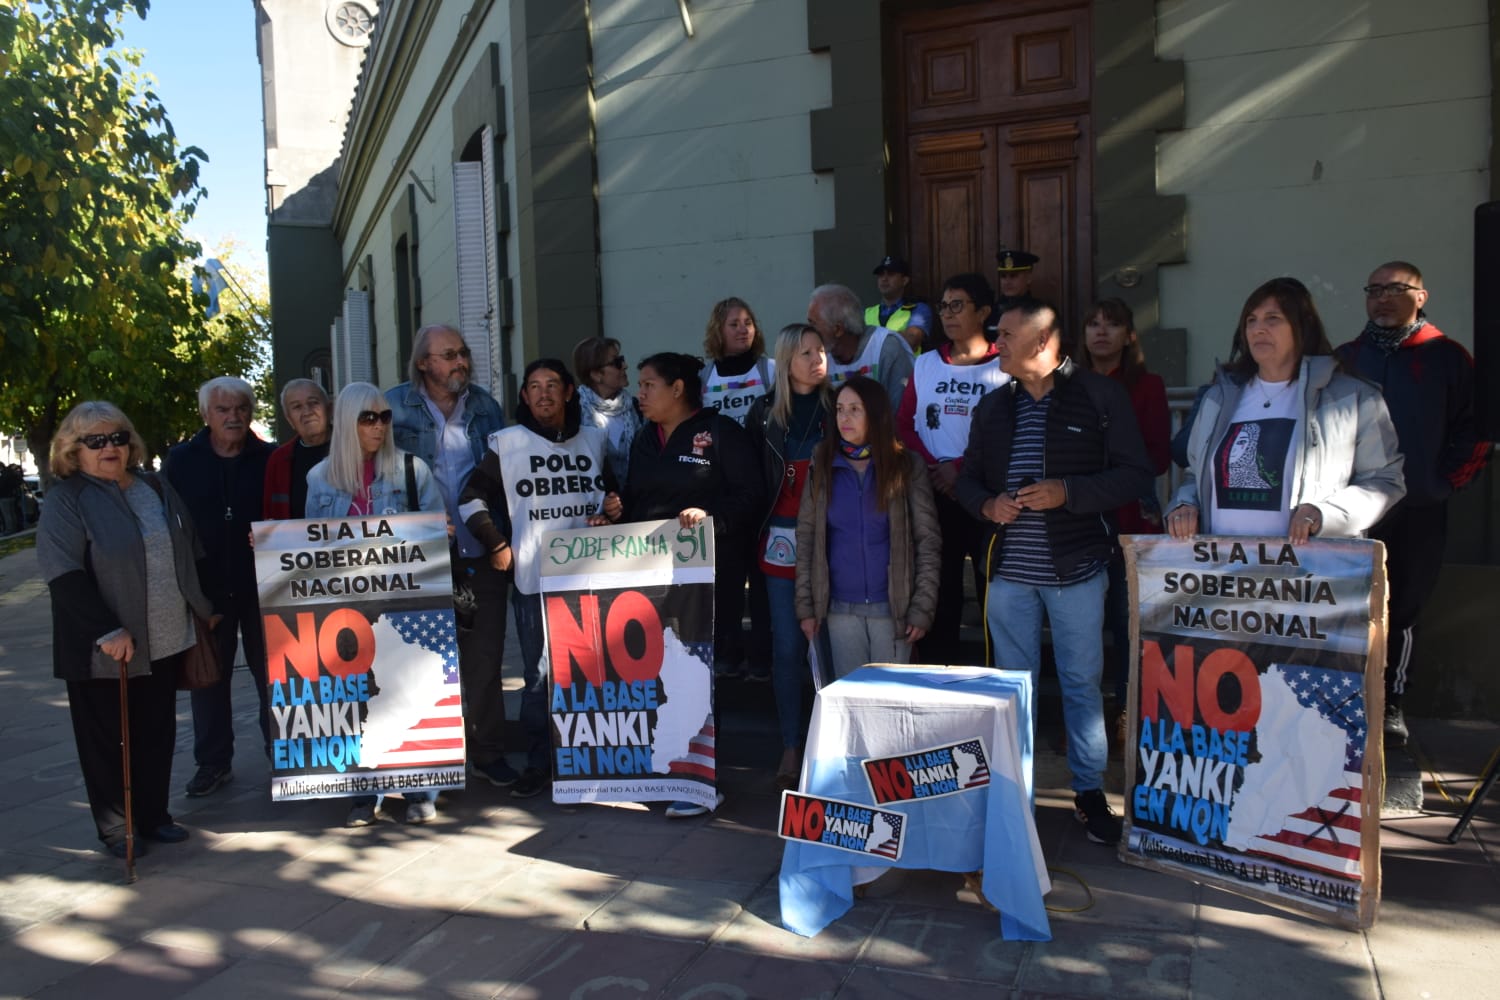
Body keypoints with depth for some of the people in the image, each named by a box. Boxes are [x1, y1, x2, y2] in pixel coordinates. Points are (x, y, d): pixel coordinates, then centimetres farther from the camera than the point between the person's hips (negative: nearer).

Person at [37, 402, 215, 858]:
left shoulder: (155, 488, 9)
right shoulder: (65, 501, -8)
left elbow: (188, 553, 16)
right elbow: (64, 576, -16)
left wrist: (204, 609, 15)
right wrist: (107, 632, -22)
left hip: (164, 640, 5)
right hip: (104, 649, -5)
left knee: (157, 732, 13)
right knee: (106, 738, 8)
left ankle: (153, 815, 28)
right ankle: (114, 828, 21)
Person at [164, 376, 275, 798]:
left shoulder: (268, 459, 0)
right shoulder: (181, 460, 2)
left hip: (260, 586, -1)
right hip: (205, 586, 1)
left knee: (271, 672, 9)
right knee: (208, 676, 10)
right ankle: (213, 763, 22)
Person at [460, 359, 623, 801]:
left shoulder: (595, 440, 12)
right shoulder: (506, 443, 4)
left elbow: (611, 495, 24)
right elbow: (472, 498, 8)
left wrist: (613, 511, 3)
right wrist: (497, 544, 1)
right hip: (533, 578, -2)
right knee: (539, 674, 1)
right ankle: (539, 763, 13)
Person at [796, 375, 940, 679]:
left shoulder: (907, 466, -1)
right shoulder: (823, 467, 4)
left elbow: (928, 542, -2)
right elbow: (805, 538, 4)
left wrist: (922, 609, -8)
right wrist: (805, 606, -1)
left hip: (892, 608, -1)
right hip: (841, 608, 2)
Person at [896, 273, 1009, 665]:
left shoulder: (1004, 368, -2)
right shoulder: (925, 364, 12)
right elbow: (903, 425, 8)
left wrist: (962, 468, -15)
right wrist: (932, 468, -7)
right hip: (933, 497, 4)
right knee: (937, 596, 10)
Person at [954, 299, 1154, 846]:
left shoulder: (1101, 395, -4)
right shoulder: (993, 405, 10)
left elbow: (1134, 475, -7)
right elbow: (967, 477, 15)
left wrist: (1067, 492, -19)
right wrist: (986, 504, -7)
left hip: (1075, 569, -4)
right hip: (1009, 569, 4)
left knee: (1082, 682, 6)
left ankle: (1090, 791, 22)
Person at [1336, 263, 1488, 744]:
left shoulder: (1447, 358, 3)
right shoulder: (1345, 359, 10)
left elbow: (1475, 429, 2)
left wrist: (1446, 482, -4)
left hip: (1418, 512, -1)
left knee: (1402, 612, 7)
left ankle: (1391, 705, 18)